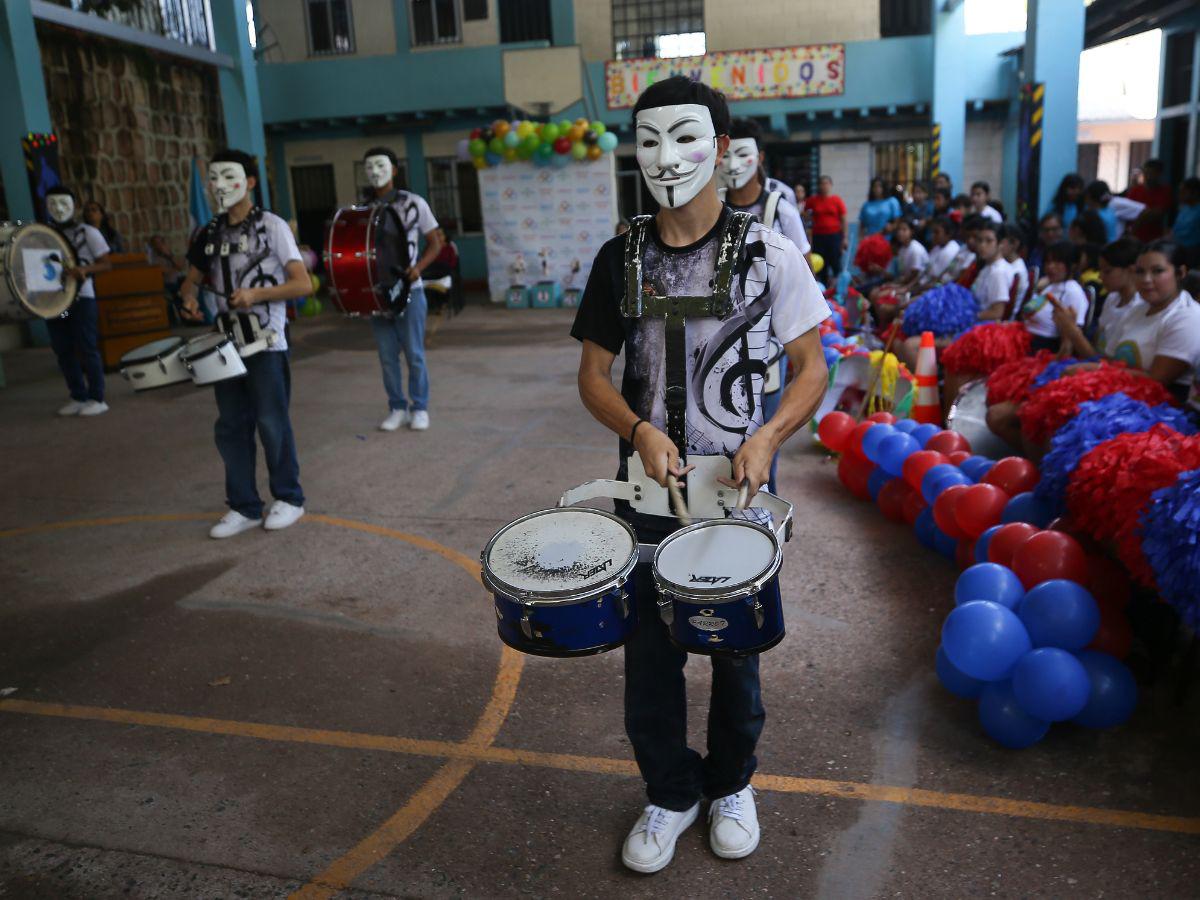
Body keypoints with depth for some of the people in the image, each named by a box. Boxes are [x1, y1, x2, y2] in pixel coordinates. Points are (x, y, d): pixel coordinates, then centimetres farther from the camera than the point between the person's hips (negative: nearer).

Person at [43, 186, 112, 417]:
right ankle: (78, 397, 15)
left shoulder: (87, 232, -1)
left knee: (87, 348, -4)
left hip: (82, 298, -5)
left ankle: (97, 399, 3)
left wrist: (84, 269, -21)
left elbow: (107, 264, -3)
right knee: (63, 351, 6)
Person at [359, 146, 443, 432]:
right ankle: (397, 408, 17)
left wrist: (418, 267, -15)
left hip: (409, 290, -3)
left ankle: (419, 408, 13)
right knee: (387, 356, 6)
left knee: (414, 353, 1)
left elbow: (435, 242, 2)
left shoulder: (413, 202, -1)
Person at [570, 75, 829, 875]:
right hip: (649, 483, 2)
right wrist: (641, 431, -16)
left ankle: (732, 784, 42)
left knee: (736, 646, 15)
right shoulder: (621, 258, 0)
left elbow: (812, 368, -3)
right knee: (649, 650, 10)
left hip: (738, 485, -2)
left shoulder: (767, 254, -7)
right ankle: (671, 793, 35)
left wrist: (768, 436, -22)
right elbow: (594, 374, 3)